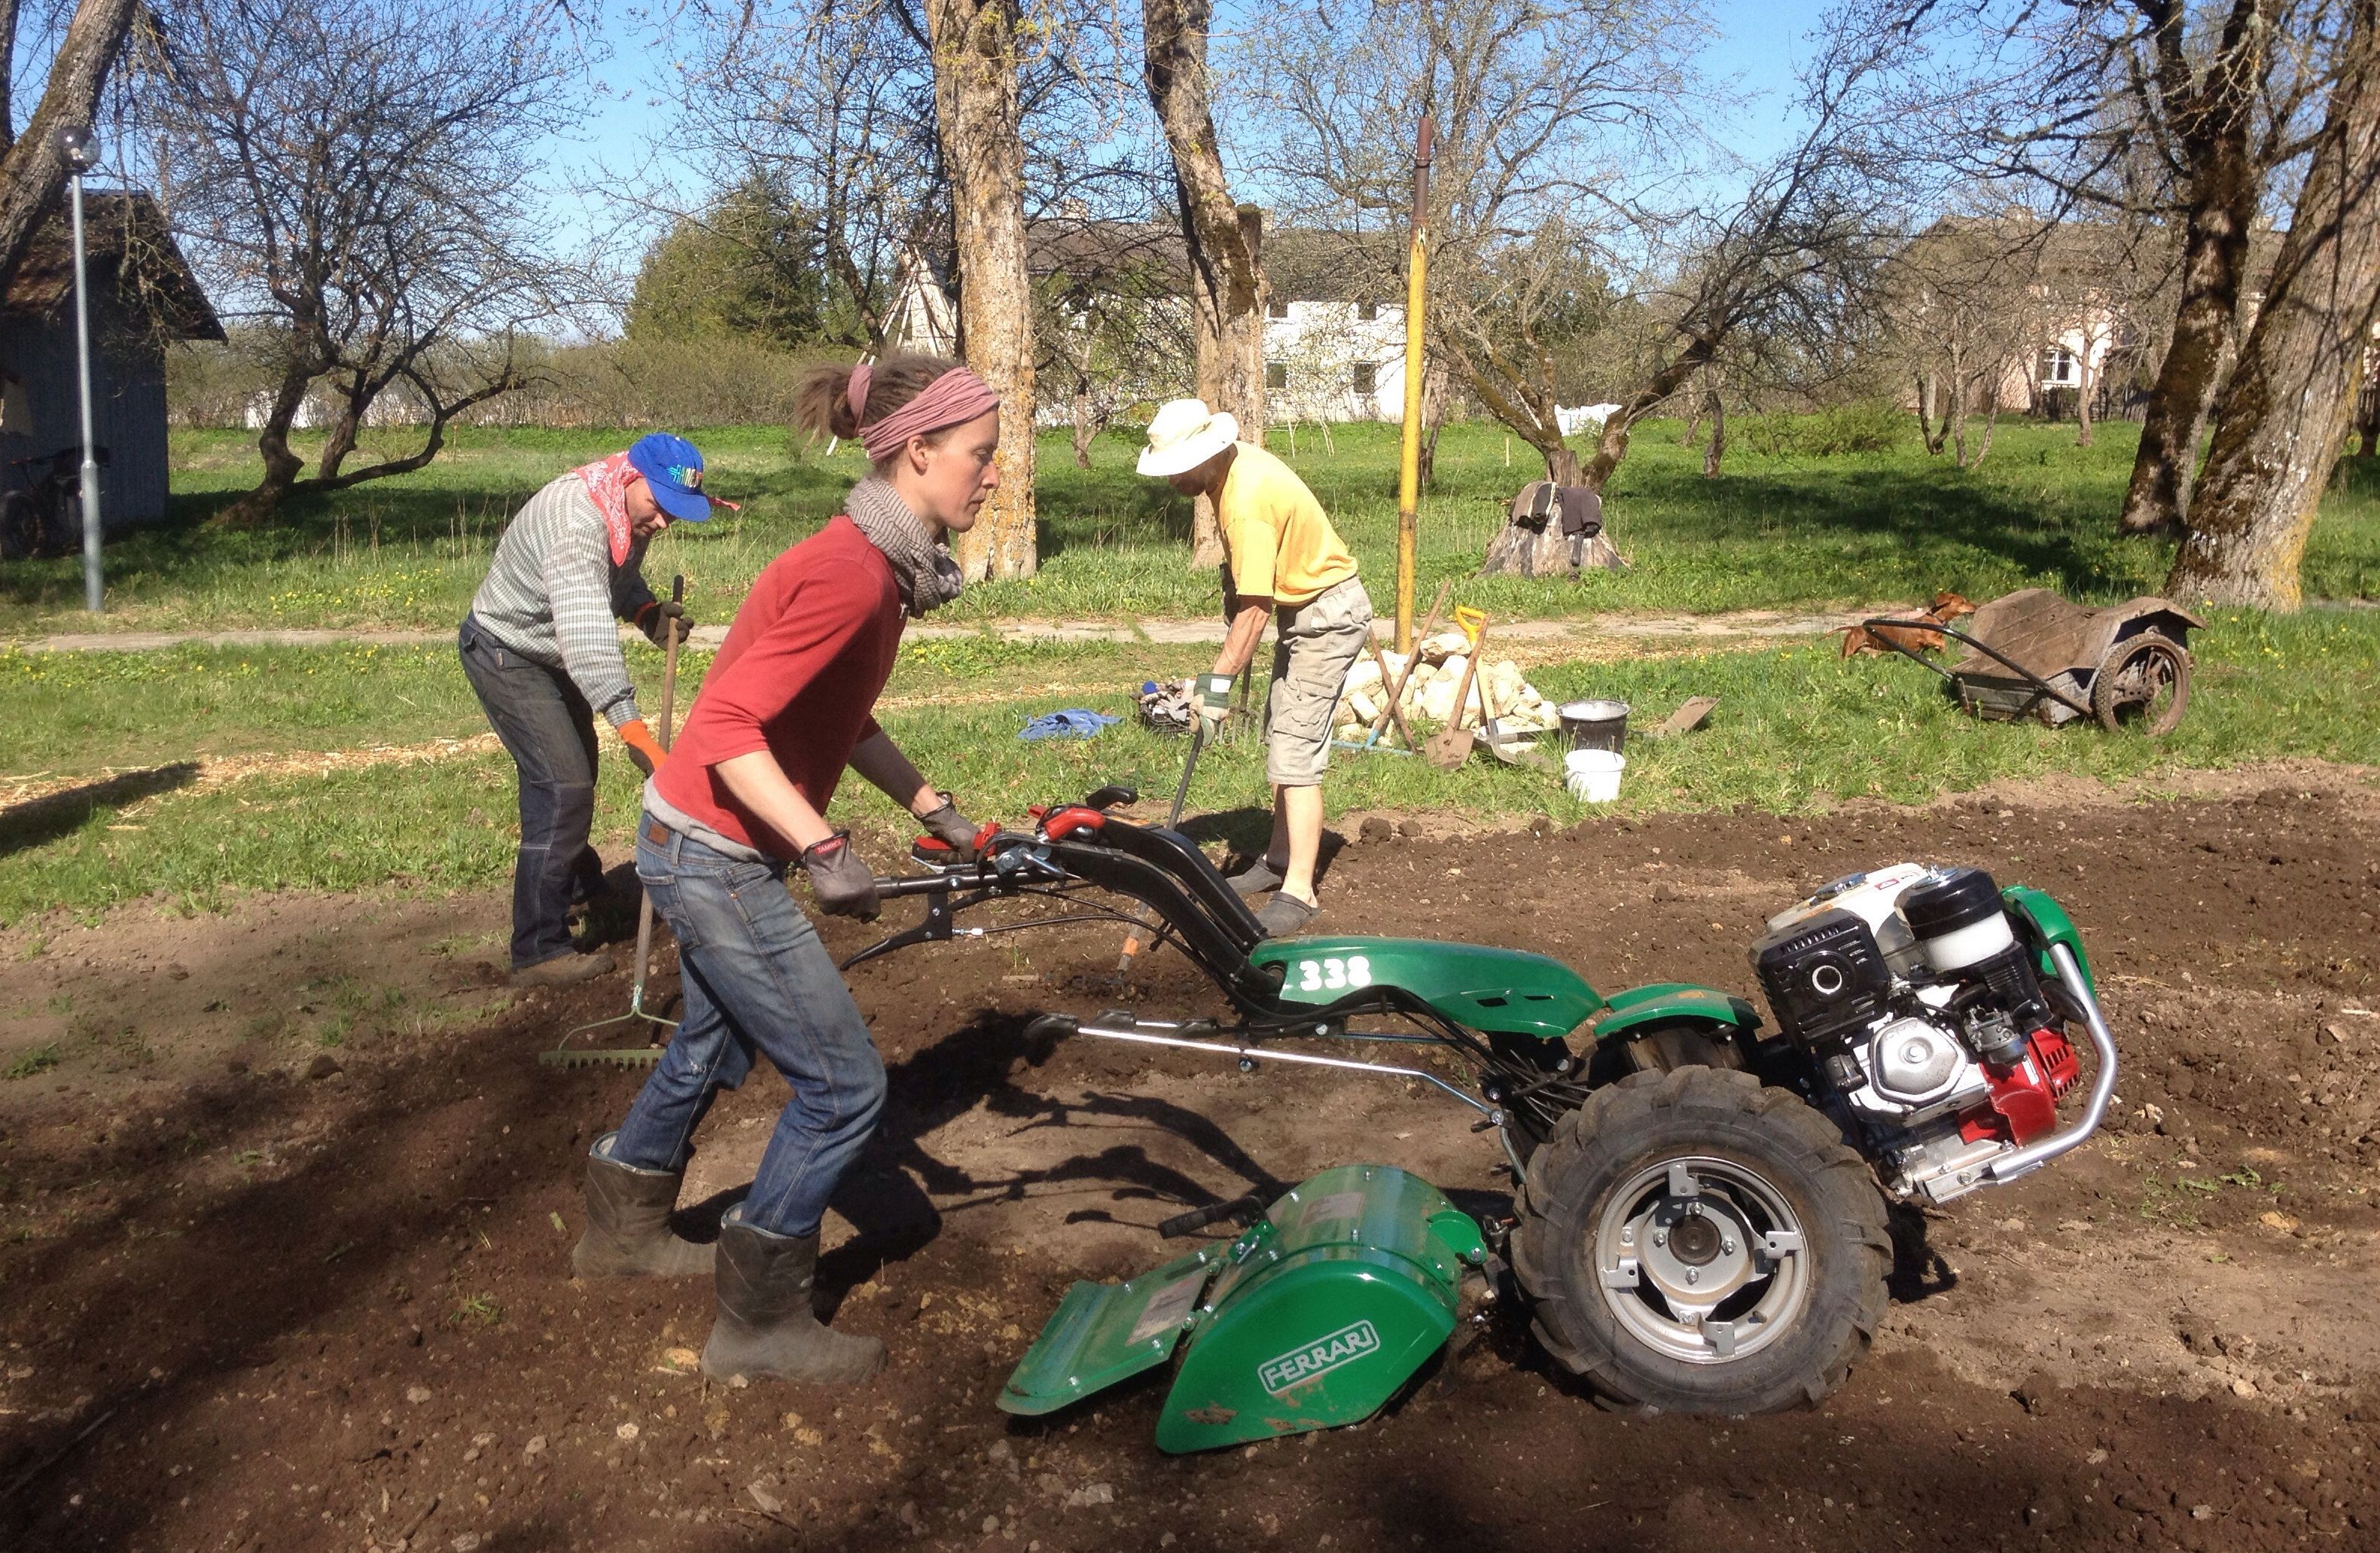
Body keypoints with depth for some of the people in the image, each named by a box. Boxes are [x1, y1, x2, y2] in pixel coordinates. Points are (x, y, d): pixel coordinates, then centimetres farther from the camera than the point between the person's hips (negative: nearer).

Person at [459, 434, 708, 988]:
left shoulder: (630, 514, -8)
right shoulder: (576, 522, -37)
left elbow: (620, 576, 9)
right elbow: (587, 636, -47)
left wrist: (648, 611, -14)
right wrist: (633, 730, -55)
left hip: (547, 653, 10)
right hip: (506, 654, -10)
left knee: (576, 767, 24)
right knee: (564, 787, -15)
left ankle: (579, 883, 48)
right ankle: (539, 951, -10)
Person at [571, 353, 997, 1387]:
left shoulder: (870, 562, 4)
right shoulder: (852, 574, -26)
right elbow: (728, 724, -30)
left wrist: (933, 809, 11)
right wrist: (823, 849, -34)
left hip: (706, 844, 10)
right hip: (716, 857, -10)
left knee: (711, 1048, 28)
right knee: (843, 1085, -2)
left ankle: (623, 1231, 50)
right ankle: (759, 1324, 14)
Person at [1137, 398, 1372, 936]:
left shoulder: (1246, 503, -30)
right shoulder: (1236, 458, -1)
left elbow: (1254, 608, -30)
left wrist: (1217, 682, -26)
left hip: (1328, 617, -10)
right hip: (1303, 609, 10)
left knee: (1295, 753, -13)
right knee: (1282, 739, 16)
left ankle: (1298, 893, -11)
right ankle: (1279, 859, 28)